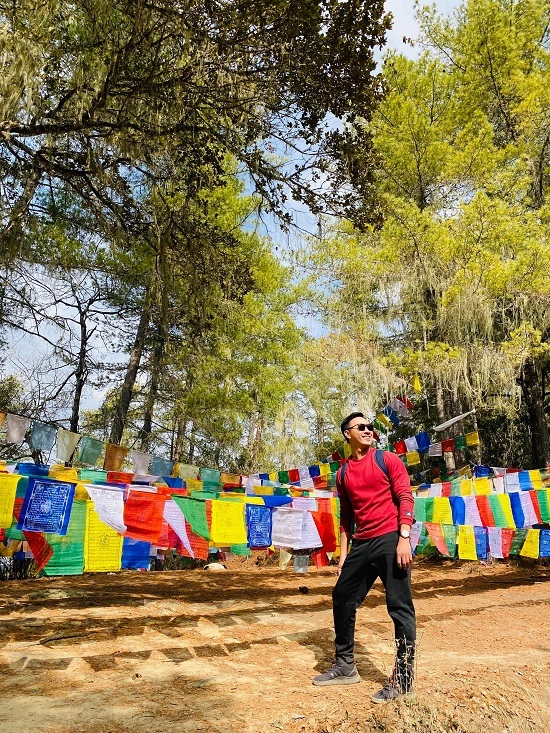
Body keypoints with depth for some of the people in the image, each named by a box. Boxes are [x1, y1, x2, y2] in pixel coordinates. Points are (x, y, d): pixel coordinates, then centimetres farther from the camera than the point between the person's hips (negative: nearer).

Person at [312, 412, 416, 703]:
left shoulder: (387, 459, 0)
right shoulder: (343, 473, 12)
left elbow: (405, 498, -5)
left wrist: (404, 538, -16)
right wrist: (343, 554, 14)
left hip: (390, 539, -6)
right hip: (361, 544, 6)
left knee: (400, 607, -4)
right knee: (342, 598, 12)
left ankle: (403, 678, 9)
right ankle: (345, 666, 28)